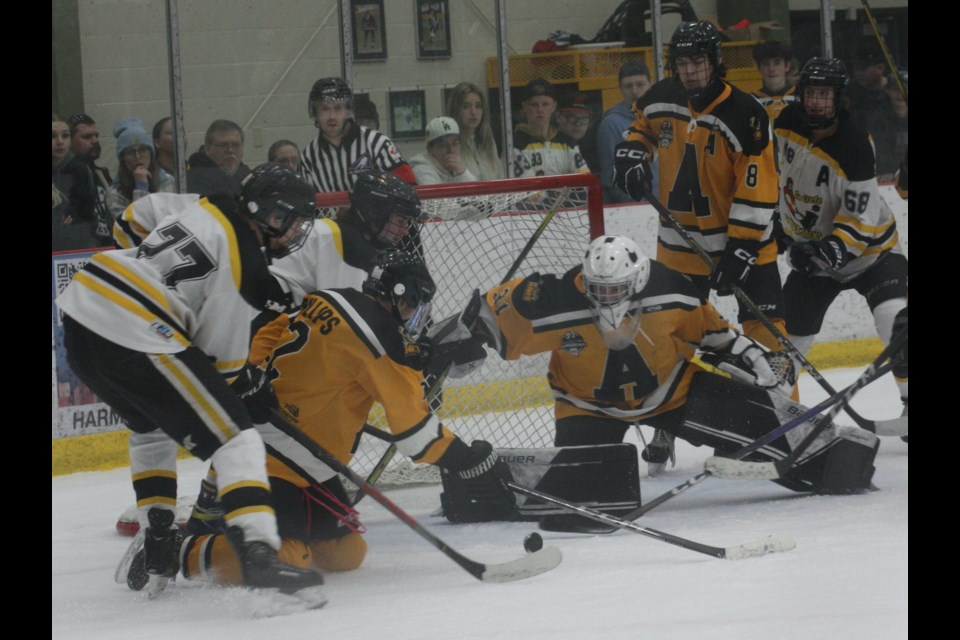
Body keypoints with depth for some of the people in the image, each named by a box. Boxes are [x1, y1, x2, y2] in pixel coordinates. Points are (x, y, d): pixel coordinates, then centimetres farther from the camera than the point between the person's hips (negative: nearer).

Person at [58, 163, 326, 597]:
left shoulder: (206, 208, 17)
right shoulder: (247, 266, -7)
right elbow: (221, 352, -3)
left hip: (80, 316, 10)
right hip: (133, 339, -9)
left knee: (151, 427, 34)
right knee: (236, 439, -7)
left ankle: (157, 546, 31)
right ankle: (259, 556, -21)